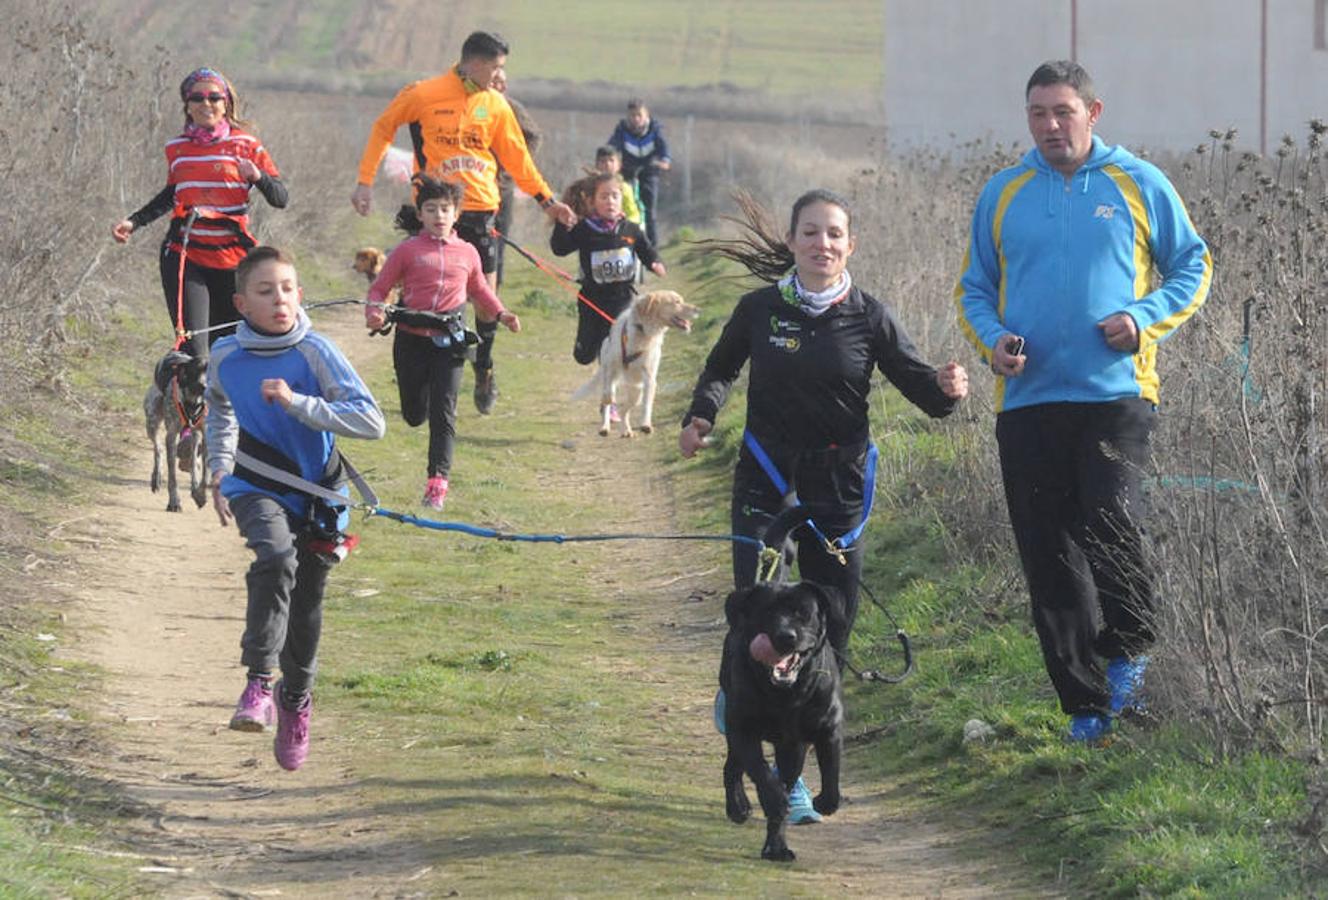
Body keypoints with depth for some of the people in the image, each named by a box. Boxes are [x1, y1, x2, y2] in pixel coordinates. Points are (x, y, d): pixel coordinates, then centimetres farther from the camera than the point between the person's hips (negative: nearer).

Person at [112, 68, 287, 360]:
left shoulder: (245, 146, 1)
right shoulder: (176, 149, 9)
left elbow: (280, 198, -1)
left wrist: (257, 177, -20)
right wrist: (133, 222, 15)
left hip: (232, 259, -1)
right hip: (185, 257, 1)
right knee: (192, 350, -13)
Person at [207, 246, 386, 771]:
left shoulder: (315, 353, -16)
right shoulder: (226, 356, -6)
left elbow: (371, 422, -24)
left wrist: (296, 402, -30)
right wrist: (219, 471, 16)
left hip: (315, 492, 0)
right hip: (256, 487, 0)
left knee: (305, 607, 11)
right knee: (275, 556, -32)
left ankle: (295, 699, 37)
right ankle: (259, 681, -32)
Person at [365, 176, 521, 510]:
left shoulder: (467, 253, 8)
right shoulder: (407, 251, -1)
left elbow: (479, 289, 24)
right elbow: (380, 288, 2)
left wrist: (500, 313, 11)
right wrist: (375, 313, -17)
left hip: (449, 341, 0)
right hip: (411, 340, 0)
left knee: (443, 412, -9)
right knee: (415, 415, 9)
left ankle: (438, 479, -12)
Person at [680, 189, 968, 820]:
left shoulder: (868, 317, -1)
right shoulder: (760, 310, 0)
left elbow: (916, 383, -1)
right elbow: (721, 368, 17)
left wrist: (946, 390, -23)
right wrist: (701, 416, 0)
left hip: (838, 486, 1)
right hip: (766, 480, -1)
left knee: (830, 628, 3)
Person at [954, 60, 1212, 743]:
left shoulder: (1138, 186, 4)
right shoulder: (1003, 195, 11)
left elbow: (1192, 269, 8)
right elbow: (974, 288, 17)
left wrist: (1144, 319, -9)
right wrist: (991, 339, -3)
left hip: (1114, 394, -3)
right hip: (1027, 400, 3)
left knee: (1110, 523, -19)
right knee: (1048, 557, 2)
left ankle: (1127, 647, 9)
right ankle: (1084, 702, 12)